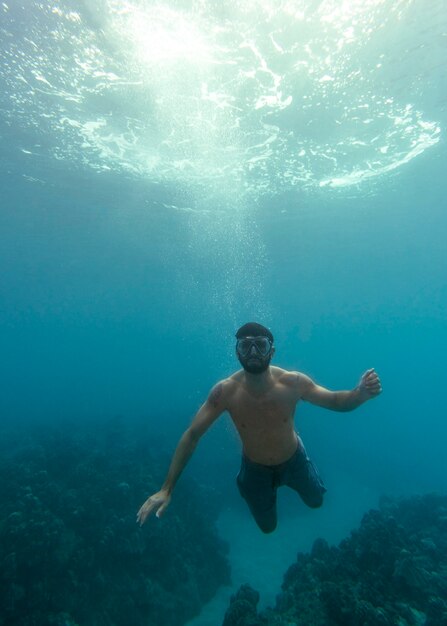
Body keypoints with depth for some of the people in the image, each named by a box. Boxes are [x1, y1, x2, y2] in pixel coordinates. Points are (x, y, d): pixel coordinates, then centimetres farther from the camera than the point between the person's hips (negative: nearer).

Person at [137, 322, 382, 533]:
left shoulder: (293, 382, -31)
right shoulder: (225, 391, -33)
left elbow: (334, 400, -17)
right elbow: (191, 436, -26)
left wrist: (360, 393, -41)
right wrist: (166, 489, -26)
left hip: (294, 459, 1)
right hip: (255, 468, 0)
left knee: (316, 501, 29)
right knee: (267, 527, 23)